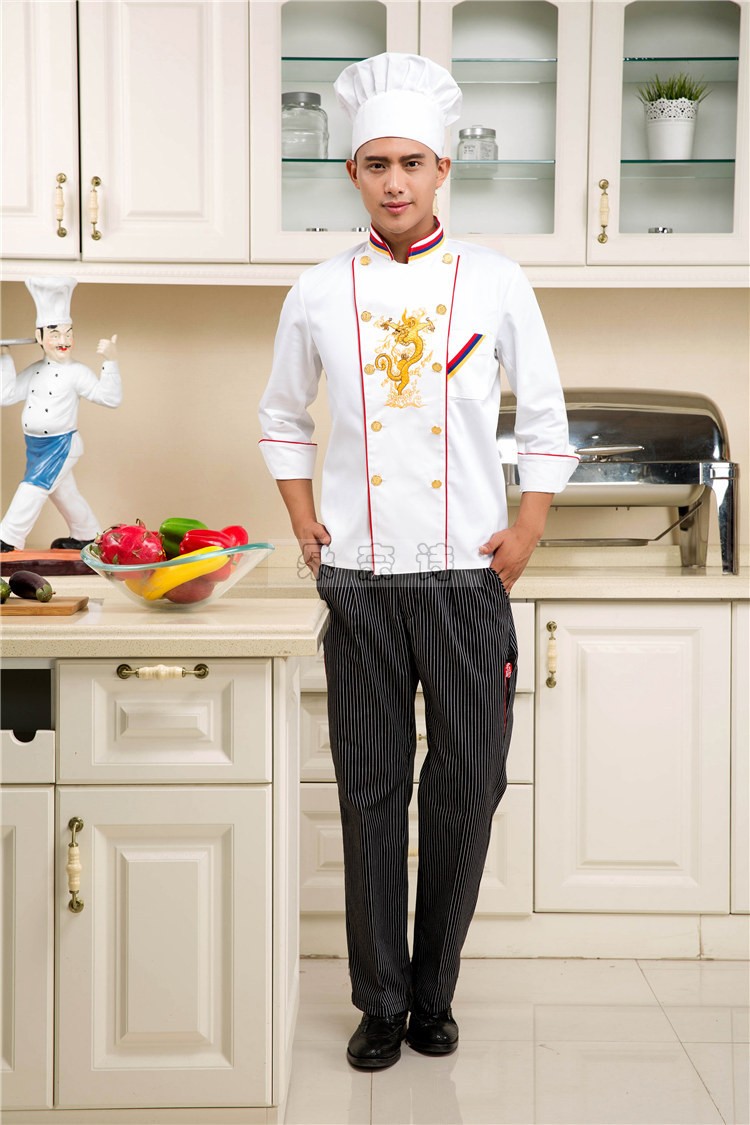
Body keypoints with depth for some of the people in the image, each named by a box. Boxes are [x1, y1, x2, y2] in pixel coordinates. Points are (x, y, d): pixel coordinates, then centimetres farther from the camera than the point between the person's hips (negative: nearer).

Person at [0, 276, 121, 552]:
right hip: (35, 445, 7)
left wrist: (111, 362, -30)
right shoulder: (34, 372, 5)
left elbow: (110, 397, -18)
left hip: (60, 445, -7)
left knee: (33, 489, -13)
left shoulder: (77, 373, -12)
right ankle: (87, 535, 37)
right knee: (63, 493, 19)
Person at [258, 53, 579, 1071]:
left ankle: (434, 993, 22)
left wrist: (528, 530, 0)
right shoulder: (319, 295, 5)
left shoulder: (497, 285, 2)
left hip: (467, 577, 0)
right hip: (359, 582, 1)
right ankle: (381, 1002, 18)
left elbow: (546, 417, 9)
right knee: (372, 793, 5)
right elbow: (282, 419, 17)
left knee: (466, 786, 4)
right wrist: (304, 523, 7)